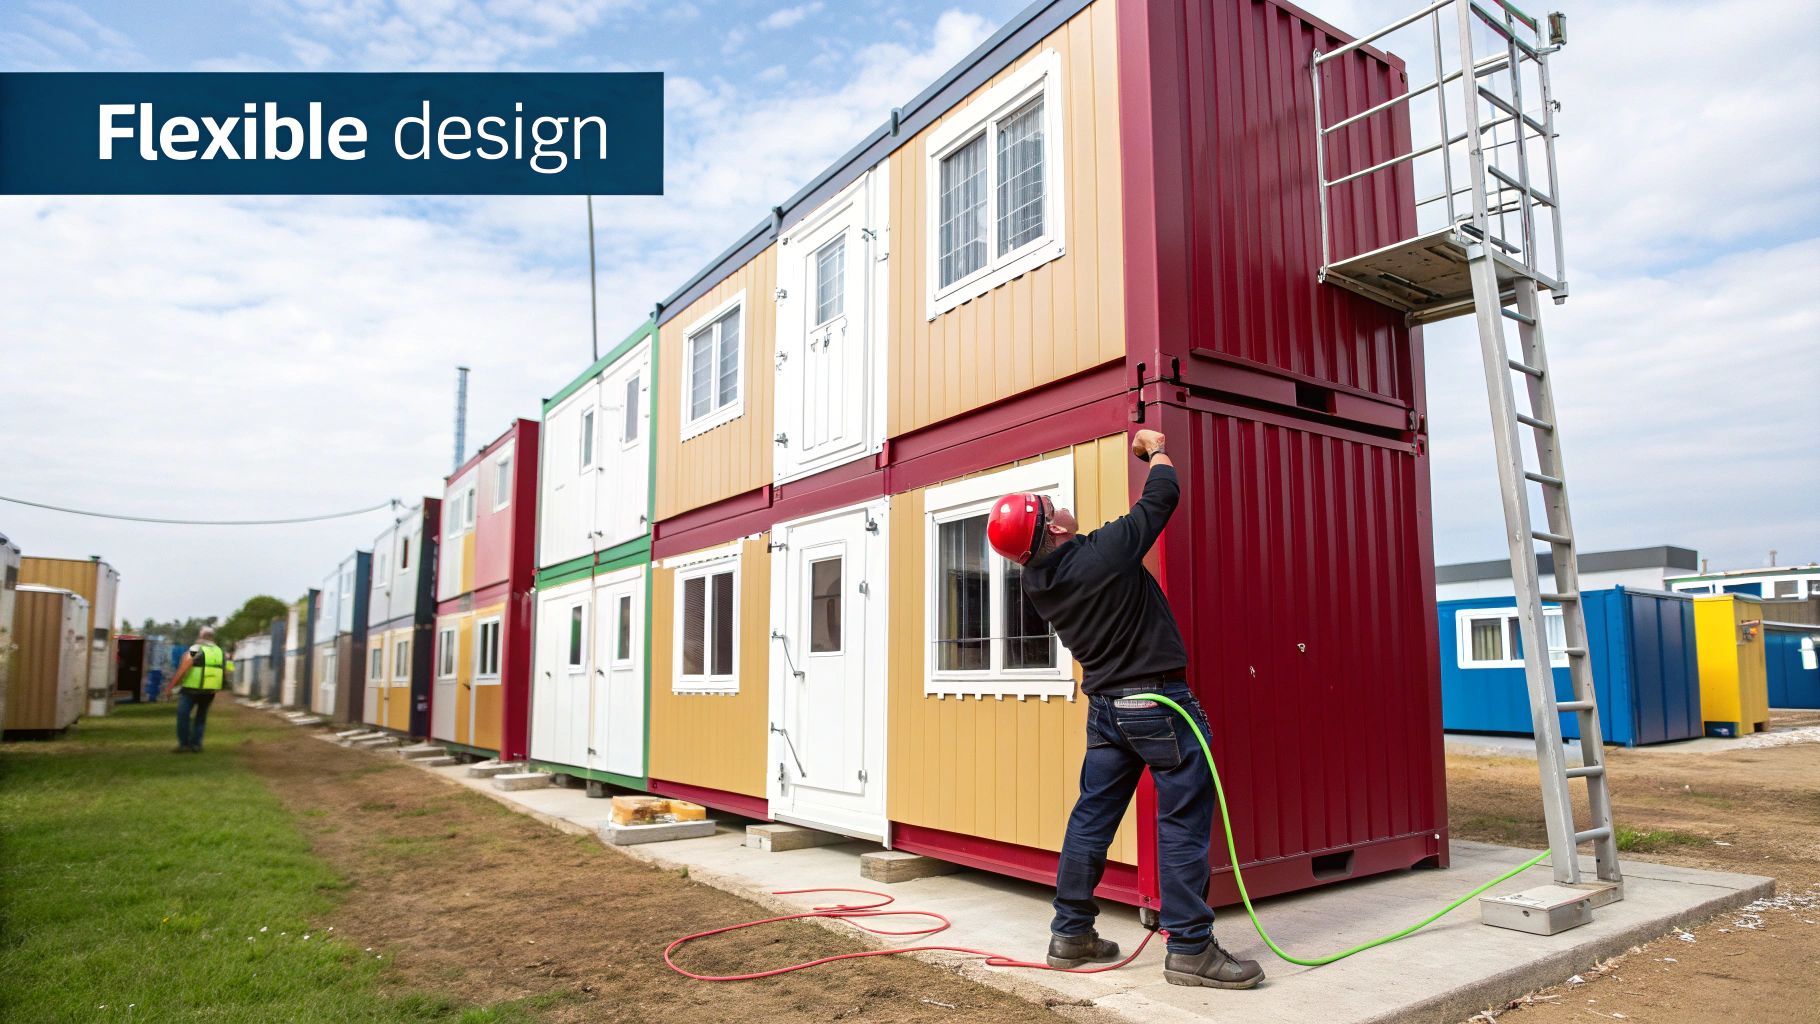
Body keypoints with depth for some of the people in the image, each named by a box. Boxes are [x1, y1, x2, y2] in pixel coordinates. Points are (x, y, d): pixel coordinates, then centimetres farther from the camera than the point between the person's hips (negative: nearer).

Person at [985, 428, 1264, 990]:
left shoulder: (1037, 582, -2)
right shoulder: (1103, 553, -22)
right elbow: (1163, 494, -9)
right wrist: (1156, 447, 11)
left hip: (1106, 708, 7)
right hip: (1160, 703, -7)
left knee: (1091, 816, 13)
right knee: (1183, 822, 1)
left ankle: (1071, 934, 21)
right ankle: (1190, 948, 6)